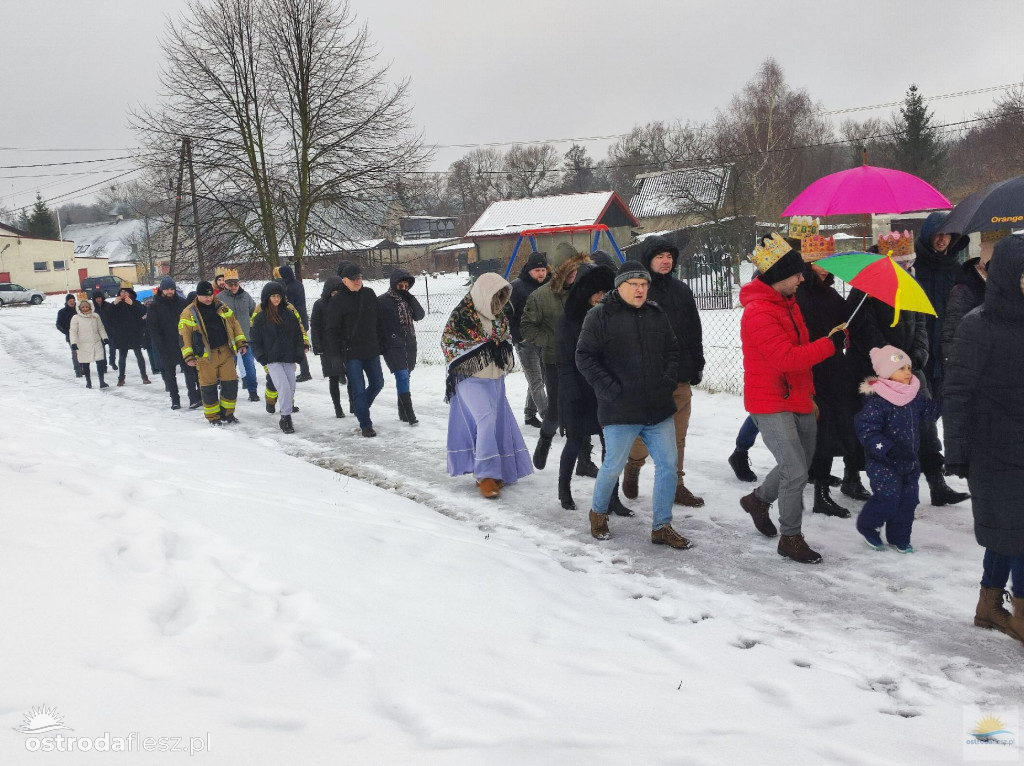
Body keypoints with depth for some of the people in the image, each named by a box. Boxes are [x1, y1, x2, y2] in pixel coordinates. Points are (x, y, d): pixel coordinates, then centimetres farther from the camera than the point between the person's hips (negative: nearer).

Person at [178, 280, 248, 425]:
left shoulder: (222, 307, 8)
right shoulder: (189, 313, -4)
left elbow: (234, 324, 16)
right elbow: (184, 335, -4)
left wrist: (241, 342, 10)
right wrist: (188, 356, -9)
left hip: (225, 352, 3)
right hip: (205, 356, -3)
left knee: (231, 383, 4)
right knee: (208, 387, 3)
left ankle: (227, 413, 20)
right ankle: (213, 416, 17)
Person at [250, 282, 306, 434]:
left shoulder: (289, 313, 6)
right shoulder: (260, 317, -1)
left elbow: (298, 334, 10)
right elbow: (254, 340, 3)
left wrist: (299, 353, 2)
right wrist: (261, 358, -5)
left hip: (289, 359, 3)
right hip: (272, 360, -3)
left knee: (291, 388, 4)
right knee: (284, 387, -15)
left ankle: (286, 416, 21)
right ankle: (286, 418, -7)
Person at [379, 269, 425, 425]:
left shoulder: (408, 300, 10)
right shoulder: (383, 301, -7)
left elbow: (419, 315, 0)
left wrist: (410, 298, -10)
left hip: (409, 345, 6)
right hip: (393, 346, -6)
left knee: (404, 377, 11)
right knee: (402, 376, -14)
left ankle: (402, 412, 20)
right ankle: (409, 414, -16)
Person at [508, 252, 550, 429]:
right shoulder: (516, 286, -6)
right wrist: (515, 336, -16)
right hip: (525, 342, -6)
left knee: (539, 379, 11)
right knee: (536, 381, -9)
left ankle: (529, 414, 23)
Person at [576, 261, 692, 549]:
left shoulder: (656, 315, 12)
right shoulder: (600, 316, -6)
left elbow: (672, 351, 20)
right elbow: (585, 357, -8)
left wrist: (668, 380, 4)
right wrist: (610, 389, -14)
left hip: (659, 408, 6)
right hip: (621, 412, -5)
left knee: (668, 465, 5)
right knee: (613, 466, 4)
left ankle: (661, 527, 17)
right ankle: (598, 513, 31)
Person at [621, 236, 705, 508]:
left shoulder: (682, 290, 11)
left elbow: (694, 331, 16)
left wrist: (697, 364, 11)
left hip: (680, 375, 5)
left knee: (677, 435, 8)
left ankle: (675, 485, 18)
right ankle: (633, 469, 29)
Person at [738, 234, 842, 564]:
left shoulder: (788, 304, 12)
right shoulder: (758, 313, -20)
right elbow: (787, 358, -27)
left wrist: (810, 394, 24)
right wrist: (831, 343, -20)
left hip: (798, 400, 9)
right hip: (772, 405, -9)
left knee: (798, 465, 19)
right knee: (796, 473, -10)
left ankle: (758, 500, 43)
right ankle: (791, 538, 7)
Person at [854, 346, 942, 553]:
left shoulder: (914, 396, 3)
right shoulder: (876, 401, -22)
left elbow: (929, 410, 17)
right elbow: (867, 430, -26)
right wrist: (887, 449, -35)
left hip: (909, 460, 8)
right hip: (883, 463, -7)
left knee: (908, 499, 11)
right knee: (887, 499, -9)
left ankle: (899, 537, 28)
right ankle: (867, 526, 19)